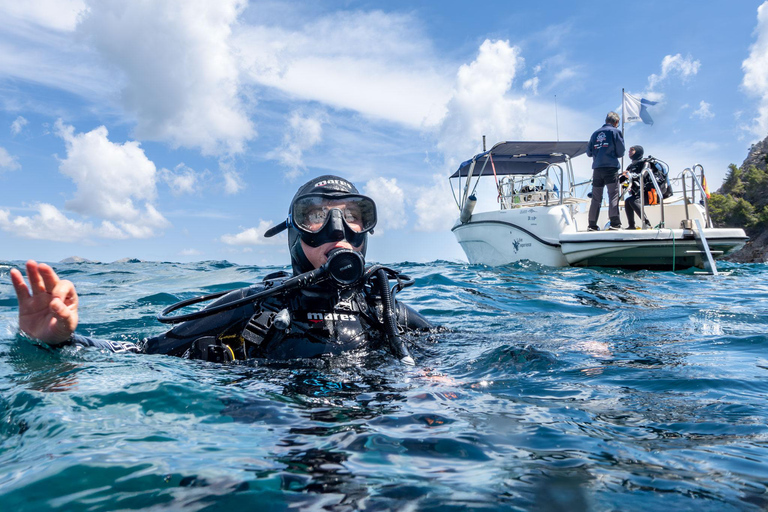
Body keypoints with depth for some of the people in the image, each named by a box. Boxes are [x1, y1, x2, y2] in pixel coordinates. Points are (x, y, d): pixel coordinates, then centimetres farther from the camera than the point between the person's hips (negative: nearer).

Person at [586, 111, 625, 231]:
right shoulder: (615, 131, 3)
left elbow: (589, 152, 15)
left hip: (597, 168, 4)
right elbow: (621, 151, 0)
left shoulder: (596, 133, 16)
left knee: (596, 197, 7)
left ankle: (592, 224, 8)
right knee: (613, 194, -5)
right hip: (611, 167, -4)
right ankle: (615, 223, -14)